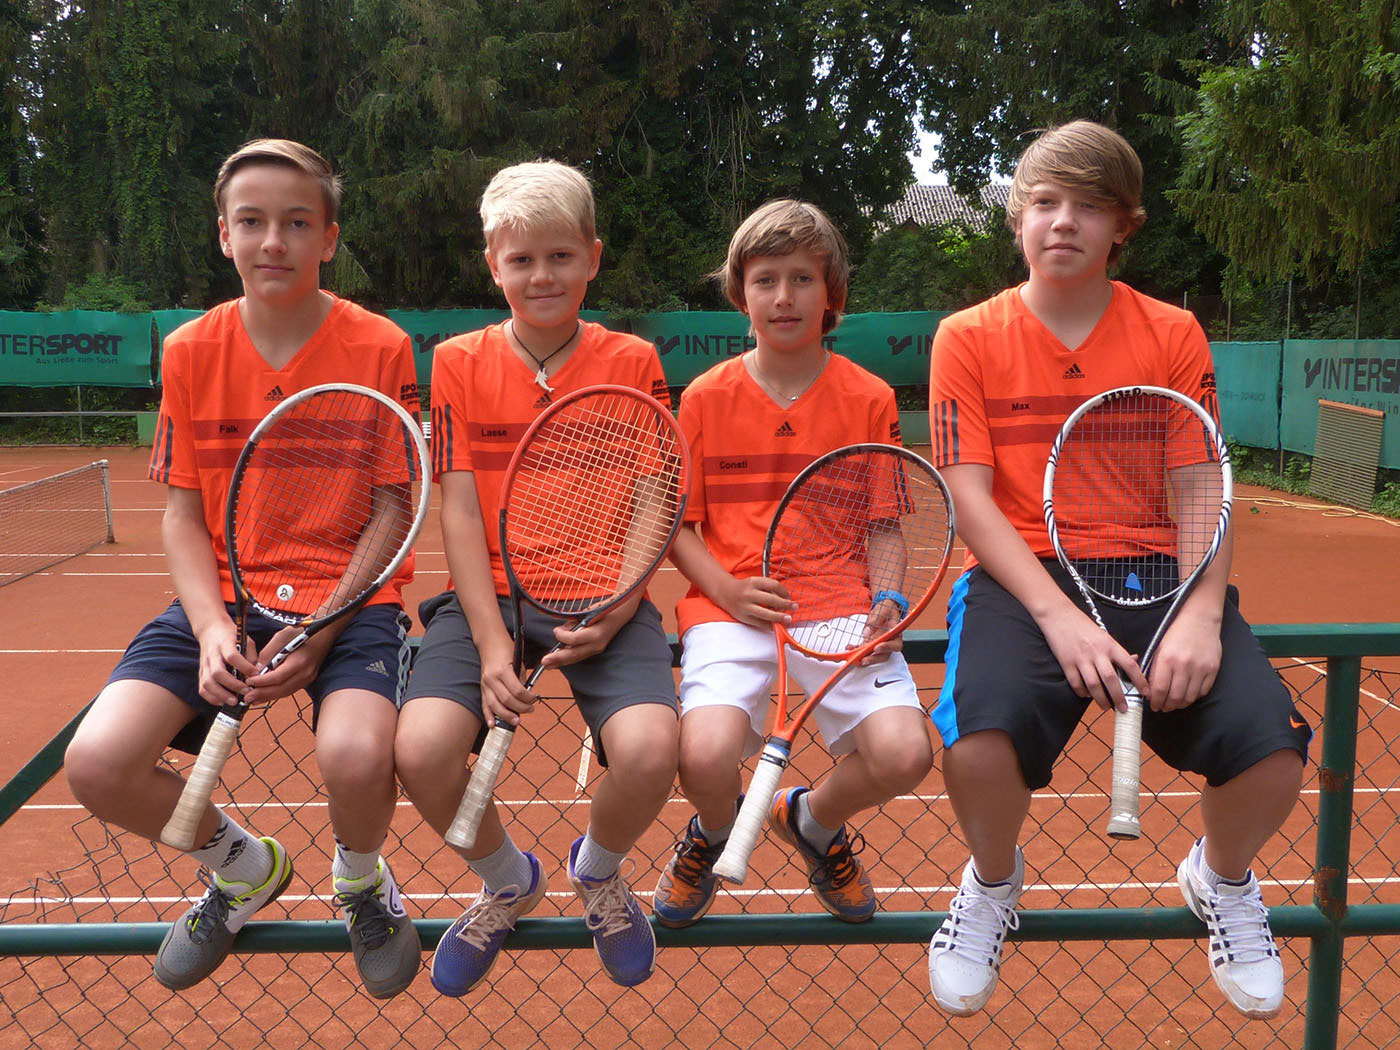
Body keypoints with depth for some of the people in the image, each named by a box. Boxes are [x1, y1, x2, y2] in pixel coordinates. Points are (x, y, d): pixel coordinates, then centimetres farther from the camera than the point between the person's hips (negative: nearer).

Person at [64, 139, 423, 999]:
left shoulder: (382, 349, -6)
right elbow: (183, 513, 5)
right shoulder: (189, 353, 3)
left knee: (356, 756, -32)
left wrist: (316, 637, -18)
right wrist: (212, 626, -12)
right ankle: (242, 867, 17)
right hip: (227, 599, 4)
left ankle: (360, 878, 9)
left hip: (349, 599, -3)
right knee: (97, 761, -17)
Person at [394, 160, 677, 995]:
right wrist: (492, 643, -12)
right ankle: (509, 881, 12)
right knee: (423, 746, -25)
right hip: (490, 594, 1)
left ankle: (598, 870, 13)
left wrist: (610, 618, -16)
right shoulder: (460, 363, 6)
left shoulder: (633, 361, 5)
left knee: (649, 748, -27)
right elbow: (460, 511, 0)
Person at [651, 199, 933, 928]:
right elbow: (677, 525, 8)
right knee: (708, 756, -28)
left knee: (903, 754, -23)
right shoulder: (707, 397, 6)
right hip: (731, 607, -1)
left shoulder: (869, 398, 6)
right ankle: (713, 835, 15)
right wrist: (728, 590, -10)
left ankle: (814, 820, 17)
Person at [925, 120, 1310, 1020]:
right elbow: (971, 499, -4)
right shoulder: (969, 338, 4)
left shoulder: (1173, 335, 9)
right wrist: (1059, 616, -18)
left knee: (1273, 753, -22)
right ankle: (995, 884, 7)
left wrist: (1202, 613, -16)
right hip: (1025, 576, -2)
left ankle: (1223, 879, 19)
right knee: (980, 742, -32)